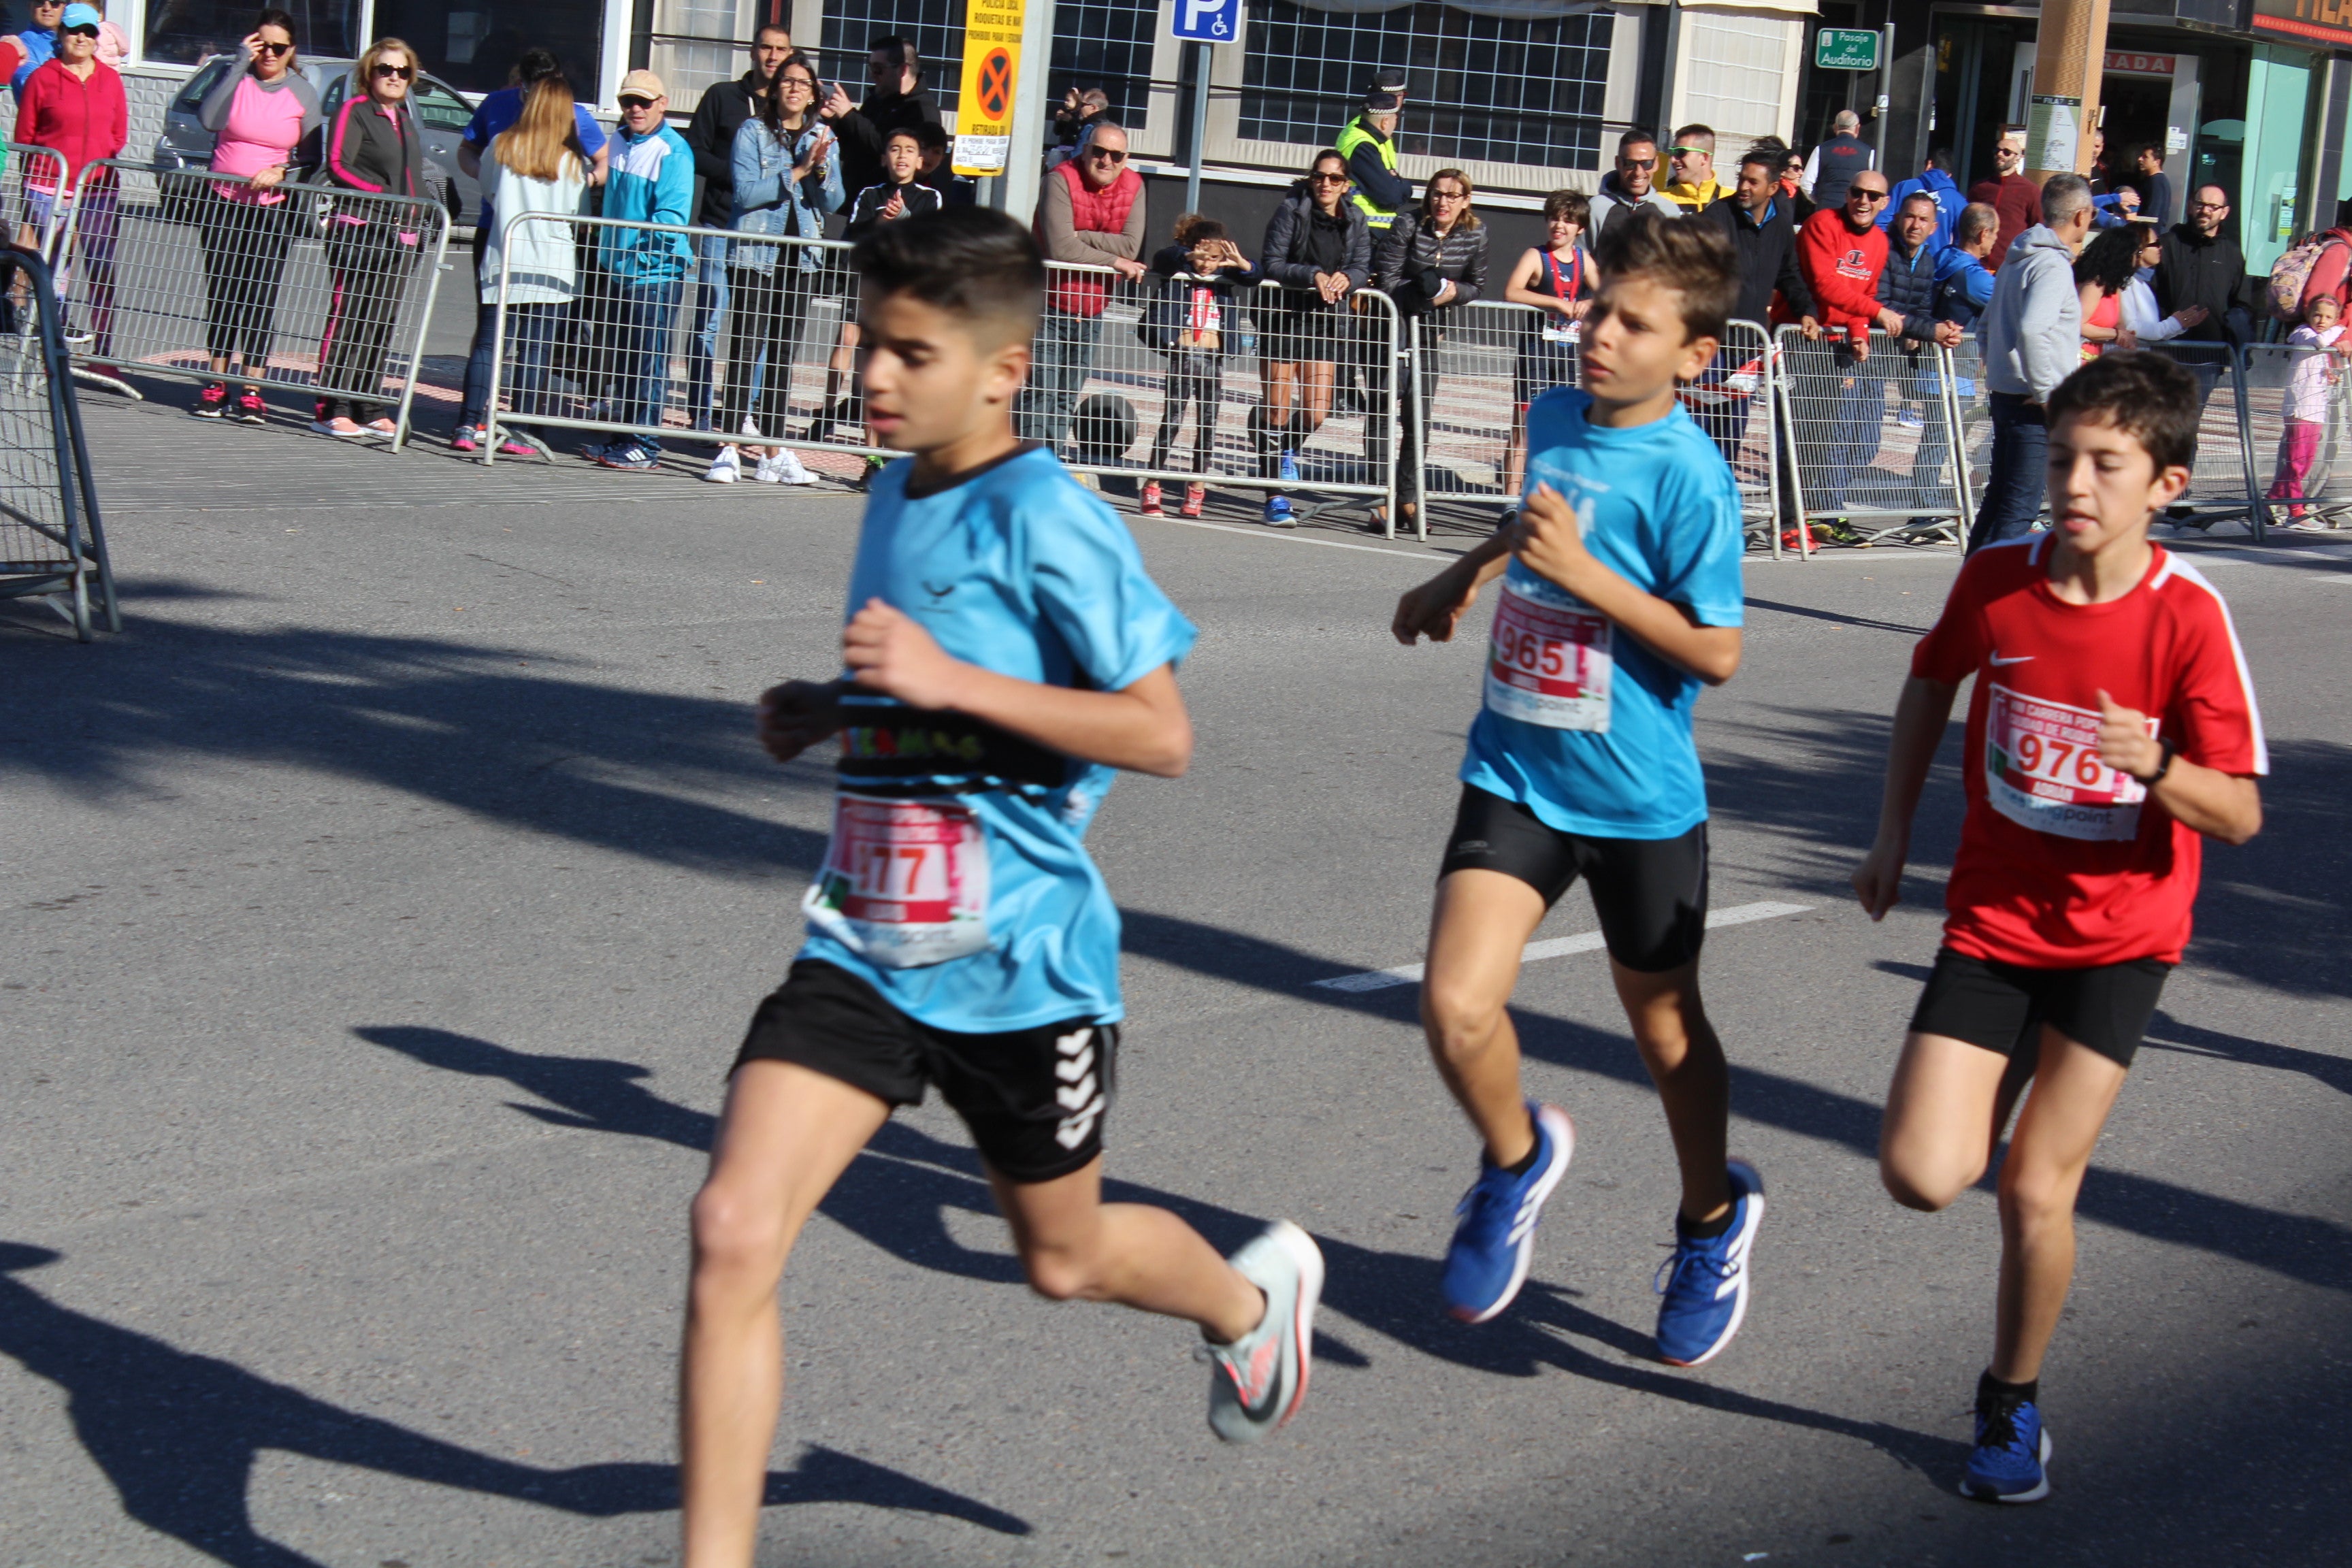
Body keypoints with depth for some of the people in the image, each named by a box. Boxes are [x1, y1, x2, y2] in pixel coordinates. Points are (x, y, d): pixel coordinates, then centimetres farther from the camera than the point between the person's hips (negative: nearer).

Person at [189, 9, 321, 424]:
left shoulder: (303, 93, 1)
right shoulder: (237, 79, 0)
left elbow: (311, 159, 5)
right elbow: (208, 120, -19)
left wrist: (282, 171, -15)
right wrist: (240, 65, -19)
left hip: (273, 210, -1)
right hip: (222, 203, 1)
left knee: (261, 296, -5)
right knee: (221, 292, 4)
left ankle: (253, 390, -1)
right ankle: (217, 384, 12)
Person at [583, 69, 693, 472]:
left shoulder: (673, 152, -13)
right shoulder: (619, 143, 12)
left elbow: (673, 217, -18)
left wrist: (639, 247, -28)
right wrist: (605, 245, 17)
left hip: (656, 272, -8)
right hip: (619, 269, 8)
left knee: (648, 362, -5)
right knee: (622, 359, 15)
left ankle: (646, 446, -1)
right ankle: (622, 436, 24)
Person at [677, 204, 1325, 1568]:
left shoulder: (1046, 518, -16)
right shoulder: (894, 497, 8)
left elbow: (1161, 735, -21)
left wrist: (946, 681, -27)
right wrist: (834, 711, 5)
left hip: (1023, 968, -6)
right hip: (864, 951, 6)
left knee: (1062, 1258, 18)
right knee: (734, 1231, -11)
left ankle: (1252, 1297, 51)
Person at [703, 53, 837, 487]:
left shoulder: (822, 136, 10)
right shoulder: (752, 131, -2)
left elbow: (832, 203, 6)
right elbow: (744, 192, -13)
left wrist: (821, 167, -13)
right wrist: (797, 172, -15)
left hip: (801, 256, 4)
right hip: (754, 253, -4)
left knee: (783, 353, 7)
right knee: (745, 349, -9)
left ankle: (773, 452, 10)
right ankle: (728, 448, -8)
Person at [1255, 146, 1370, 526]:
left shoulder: (1355, 221, 5)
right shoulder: (1291, 211, -6)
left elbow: (1363, 266, 2)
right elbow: (1272, 264, -11)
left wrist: (1346, 278, -21)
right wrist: (1312, 276, -25)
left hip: (1328, 323, 3)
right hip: (1283, 318, -3)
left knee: (1316, 413, -2)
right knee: (1278, 410, -2)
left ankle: (1286, 451, 33)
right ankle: (1275, 497, 7)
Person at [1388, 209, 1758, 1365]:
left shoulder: (1687, 475, -17)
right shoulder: (1554, 418, 2)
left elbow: (1715, 653, -20)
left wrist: (1587, 576, -25)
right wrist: (1464, 574, 24)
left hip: (1640, 800, -4)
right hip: (1515, 777, 4)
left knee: (1662, 1023, 15)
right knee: (1455, 1011, -13)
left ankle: (1712, 1221, 42)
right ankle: (1516, 1160, 19)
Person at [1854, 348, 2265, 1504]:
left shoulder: (2187, 617, -17)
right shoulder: (1995, 581, -8)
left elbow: (2239, 815, -15)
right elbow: (1931, 683, 13)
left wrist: (2155, 765, -35)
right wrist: (1892, 832, 12)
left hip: (2119, 933, -2)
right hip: (1991, 919, 2)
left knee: (2036, 1190, -4)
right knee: (1921, 1176, -9)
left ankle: (2012, 1403, 21)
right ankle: (1996, 1112, 28)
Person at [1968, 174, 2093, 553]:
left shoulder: (2017, 259, 16)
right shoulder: (2053, 265, -14)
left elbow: (1985, 330, 22)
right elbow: (2033, 330, -28)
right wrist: (2046, 394, -22)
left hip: (2004, 391, 10)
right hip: (2033, 403, -10)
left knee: (2000, 493, 17)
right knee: (2022, 504, -9)